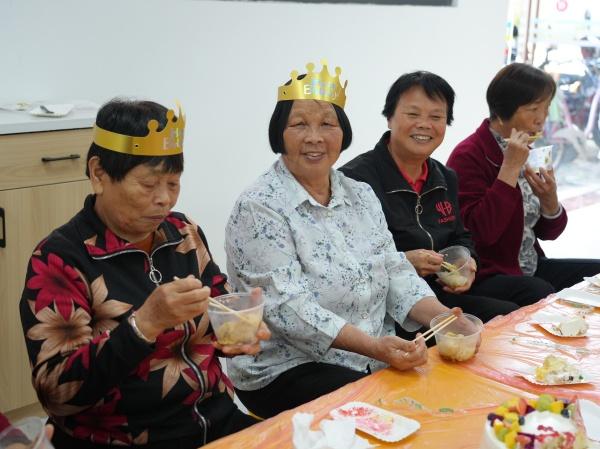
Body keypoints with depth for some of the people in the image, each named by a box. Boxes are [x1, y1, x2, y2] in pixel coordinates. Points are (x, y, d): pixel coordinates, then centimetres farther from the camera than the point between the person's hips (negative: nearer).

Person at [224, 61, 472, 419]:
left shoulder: (361, 195, 9)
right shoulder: (259, 208, -12)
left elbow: (395, 270, 7)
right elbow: (288, 307, -20)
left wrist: (443, 318, -12)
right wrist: (373, 346, -31)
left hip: (380, 359, 7)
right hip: (288, 372, -6)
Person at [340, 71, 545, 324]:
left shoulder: (446, 178, 15)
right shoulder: (356, 179, -13)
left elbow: (460, 237, 25)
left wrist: (467, 263, 1)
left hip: (449, 288, 9)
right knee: (504, 317, -22)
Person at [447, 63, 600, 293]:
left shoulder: (525, 153, 11)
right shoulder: (467, 156, -13)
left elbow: (549, 232, 13)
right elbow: (481, 232, -24)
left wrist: (549, 199, -9)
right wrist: (511, 167, -24)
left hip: (531, 269, 9)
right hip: (486, 274, -8)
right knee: (543, 293, -31)